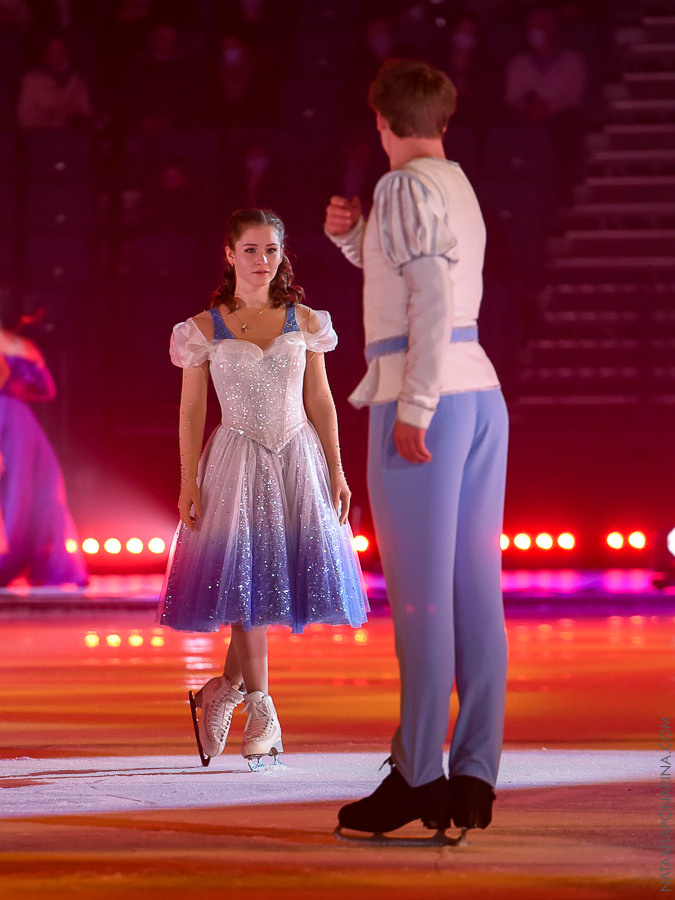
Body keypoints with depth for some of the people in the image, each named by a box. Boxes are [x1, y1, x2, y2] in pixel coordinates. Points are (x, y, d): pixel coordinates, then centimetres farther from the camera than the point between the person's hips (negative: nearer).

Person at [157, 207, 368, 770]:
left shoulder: (304, 322, 6)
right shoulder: (205, 330, 1)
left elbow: (320, 401, 8)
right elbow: (192, 410, 2)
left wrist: (336, 470, 3)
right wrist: (189, 482, -4)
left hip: (298, 457, 2)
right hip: (237, 463, -2)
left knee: (282, 573, 0)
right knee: (245, 578, -6)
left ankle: (223, 690, 18)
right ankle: (262, 715, -1)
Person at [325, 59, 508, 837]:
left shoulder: (406, 188, -9)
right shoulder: (460, 191, 20)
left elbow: (431, 294, -19)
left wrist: (412, 409, -22)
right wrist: (351, 235, 18)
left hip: (422, 398, -9)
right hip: (479, 392, 9)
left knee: (418, 595, -9)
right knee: (474, 590, 4)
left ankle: (416, 778, -10)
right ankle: (474, 778, 2)